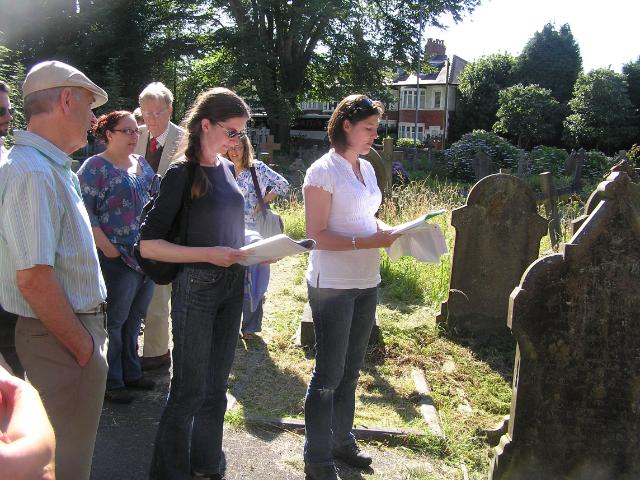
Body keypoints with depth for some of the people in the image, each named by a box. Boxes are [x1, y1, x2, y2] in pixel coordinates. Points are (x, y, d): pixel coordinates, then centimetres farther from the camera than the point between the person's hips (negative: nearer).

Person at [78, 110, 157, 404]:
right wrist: (106, 246, -20)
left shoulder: (142, 164, 13)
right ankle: (111, 382, 18)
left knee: (134, 319, 16)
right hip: (117, 258, -7)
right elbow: (86, 210, -14)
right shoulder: (95, 167, -8)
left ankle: (131, 373, 31)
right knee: (114, 322, 4)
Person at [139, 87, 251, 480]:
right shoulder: (182, 174, -12)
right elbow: (148, 245, -15)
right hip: (196, 287, -7)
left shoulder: (227, 168, 8)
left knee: (216, 384, 18)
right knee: (189, 389, 4)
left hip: (233, 285, 7)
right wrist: (208, 254, -23)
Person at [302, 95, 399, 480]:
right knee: (329, 374, 3)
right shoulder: (323, 171, -13)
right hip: (333, 286, -7)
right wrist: (368, 242, -25)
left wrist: (389, 230, 0)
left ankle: (342, 440, 36)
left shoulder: (367, 168, 10)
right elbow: (317, 235, -16)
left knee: (351, 370, 18)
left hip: (367, 283, 7)